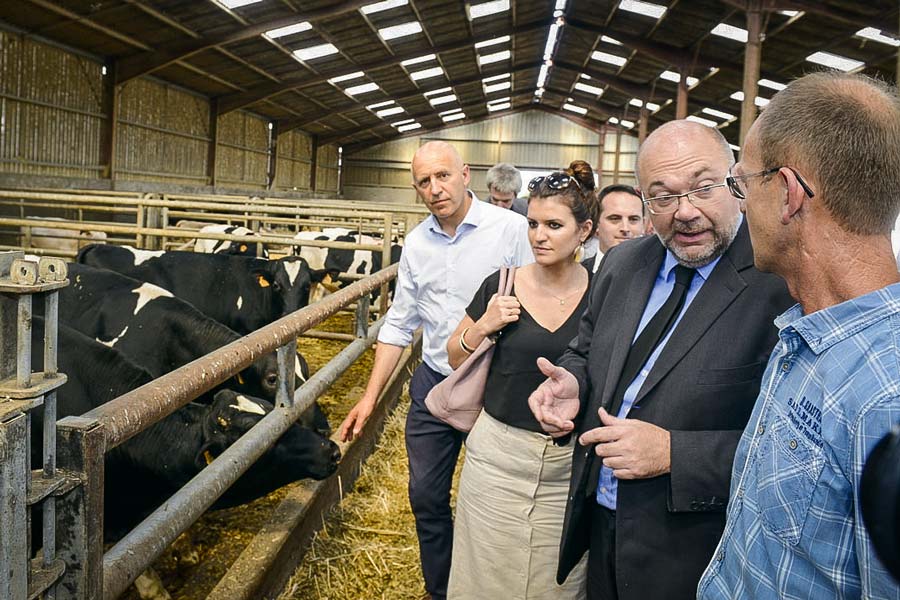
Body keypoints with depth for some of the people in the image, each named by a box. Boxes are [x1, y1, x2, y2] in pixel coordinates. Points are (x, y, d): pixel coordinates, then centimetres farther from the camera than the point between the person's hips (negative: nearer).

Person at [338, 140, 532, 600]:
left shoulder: (512, 229, -12)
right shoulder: (416, 243, 3)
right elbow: (399, 324, 9)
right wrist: (370, 396, 7)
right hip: (432, 385, 5)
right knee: (426, 498, 15)